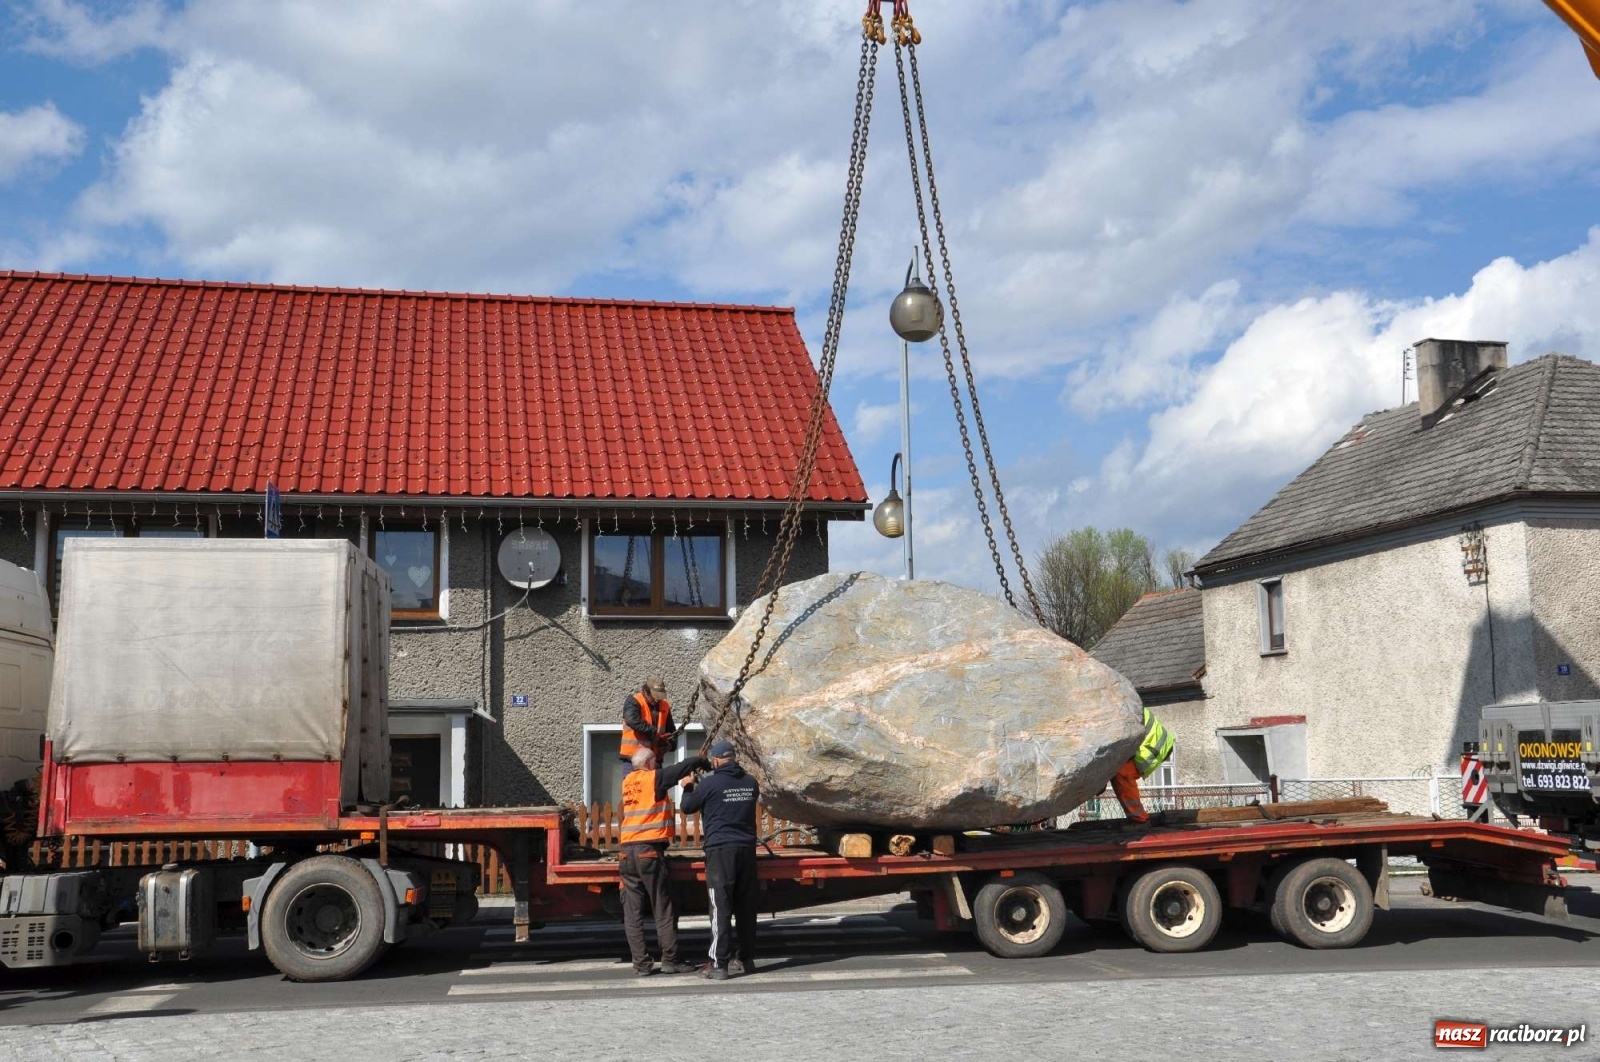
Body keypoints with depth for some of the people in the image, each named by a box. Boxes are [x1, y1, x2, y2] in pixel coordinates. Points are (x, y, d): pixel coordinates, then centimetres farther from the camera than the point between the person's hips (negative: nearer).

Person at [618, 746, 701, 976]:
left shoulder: (627, 781, 14)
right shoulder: (653, 778, -4)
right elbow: (684, 767, -2)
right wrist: (701, 760, 14)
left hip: (627, 852, 6)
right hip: (650, 851, -6)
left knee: (632, 912, 5)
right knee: (663, 910, 3)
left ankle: (641, 963, 3)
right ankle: (670, 960, 5)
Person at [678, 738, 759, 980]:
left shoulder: (710, 783, -8)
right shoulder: (750, 783, 7)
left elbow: (687, 808, 4)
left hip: (720, 850, -5)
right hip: (747, 848, 5)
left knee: (721, 907, -5)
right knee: (746, 906, 11)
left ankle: (720, 964, -7)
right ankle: (747, 958, 18)